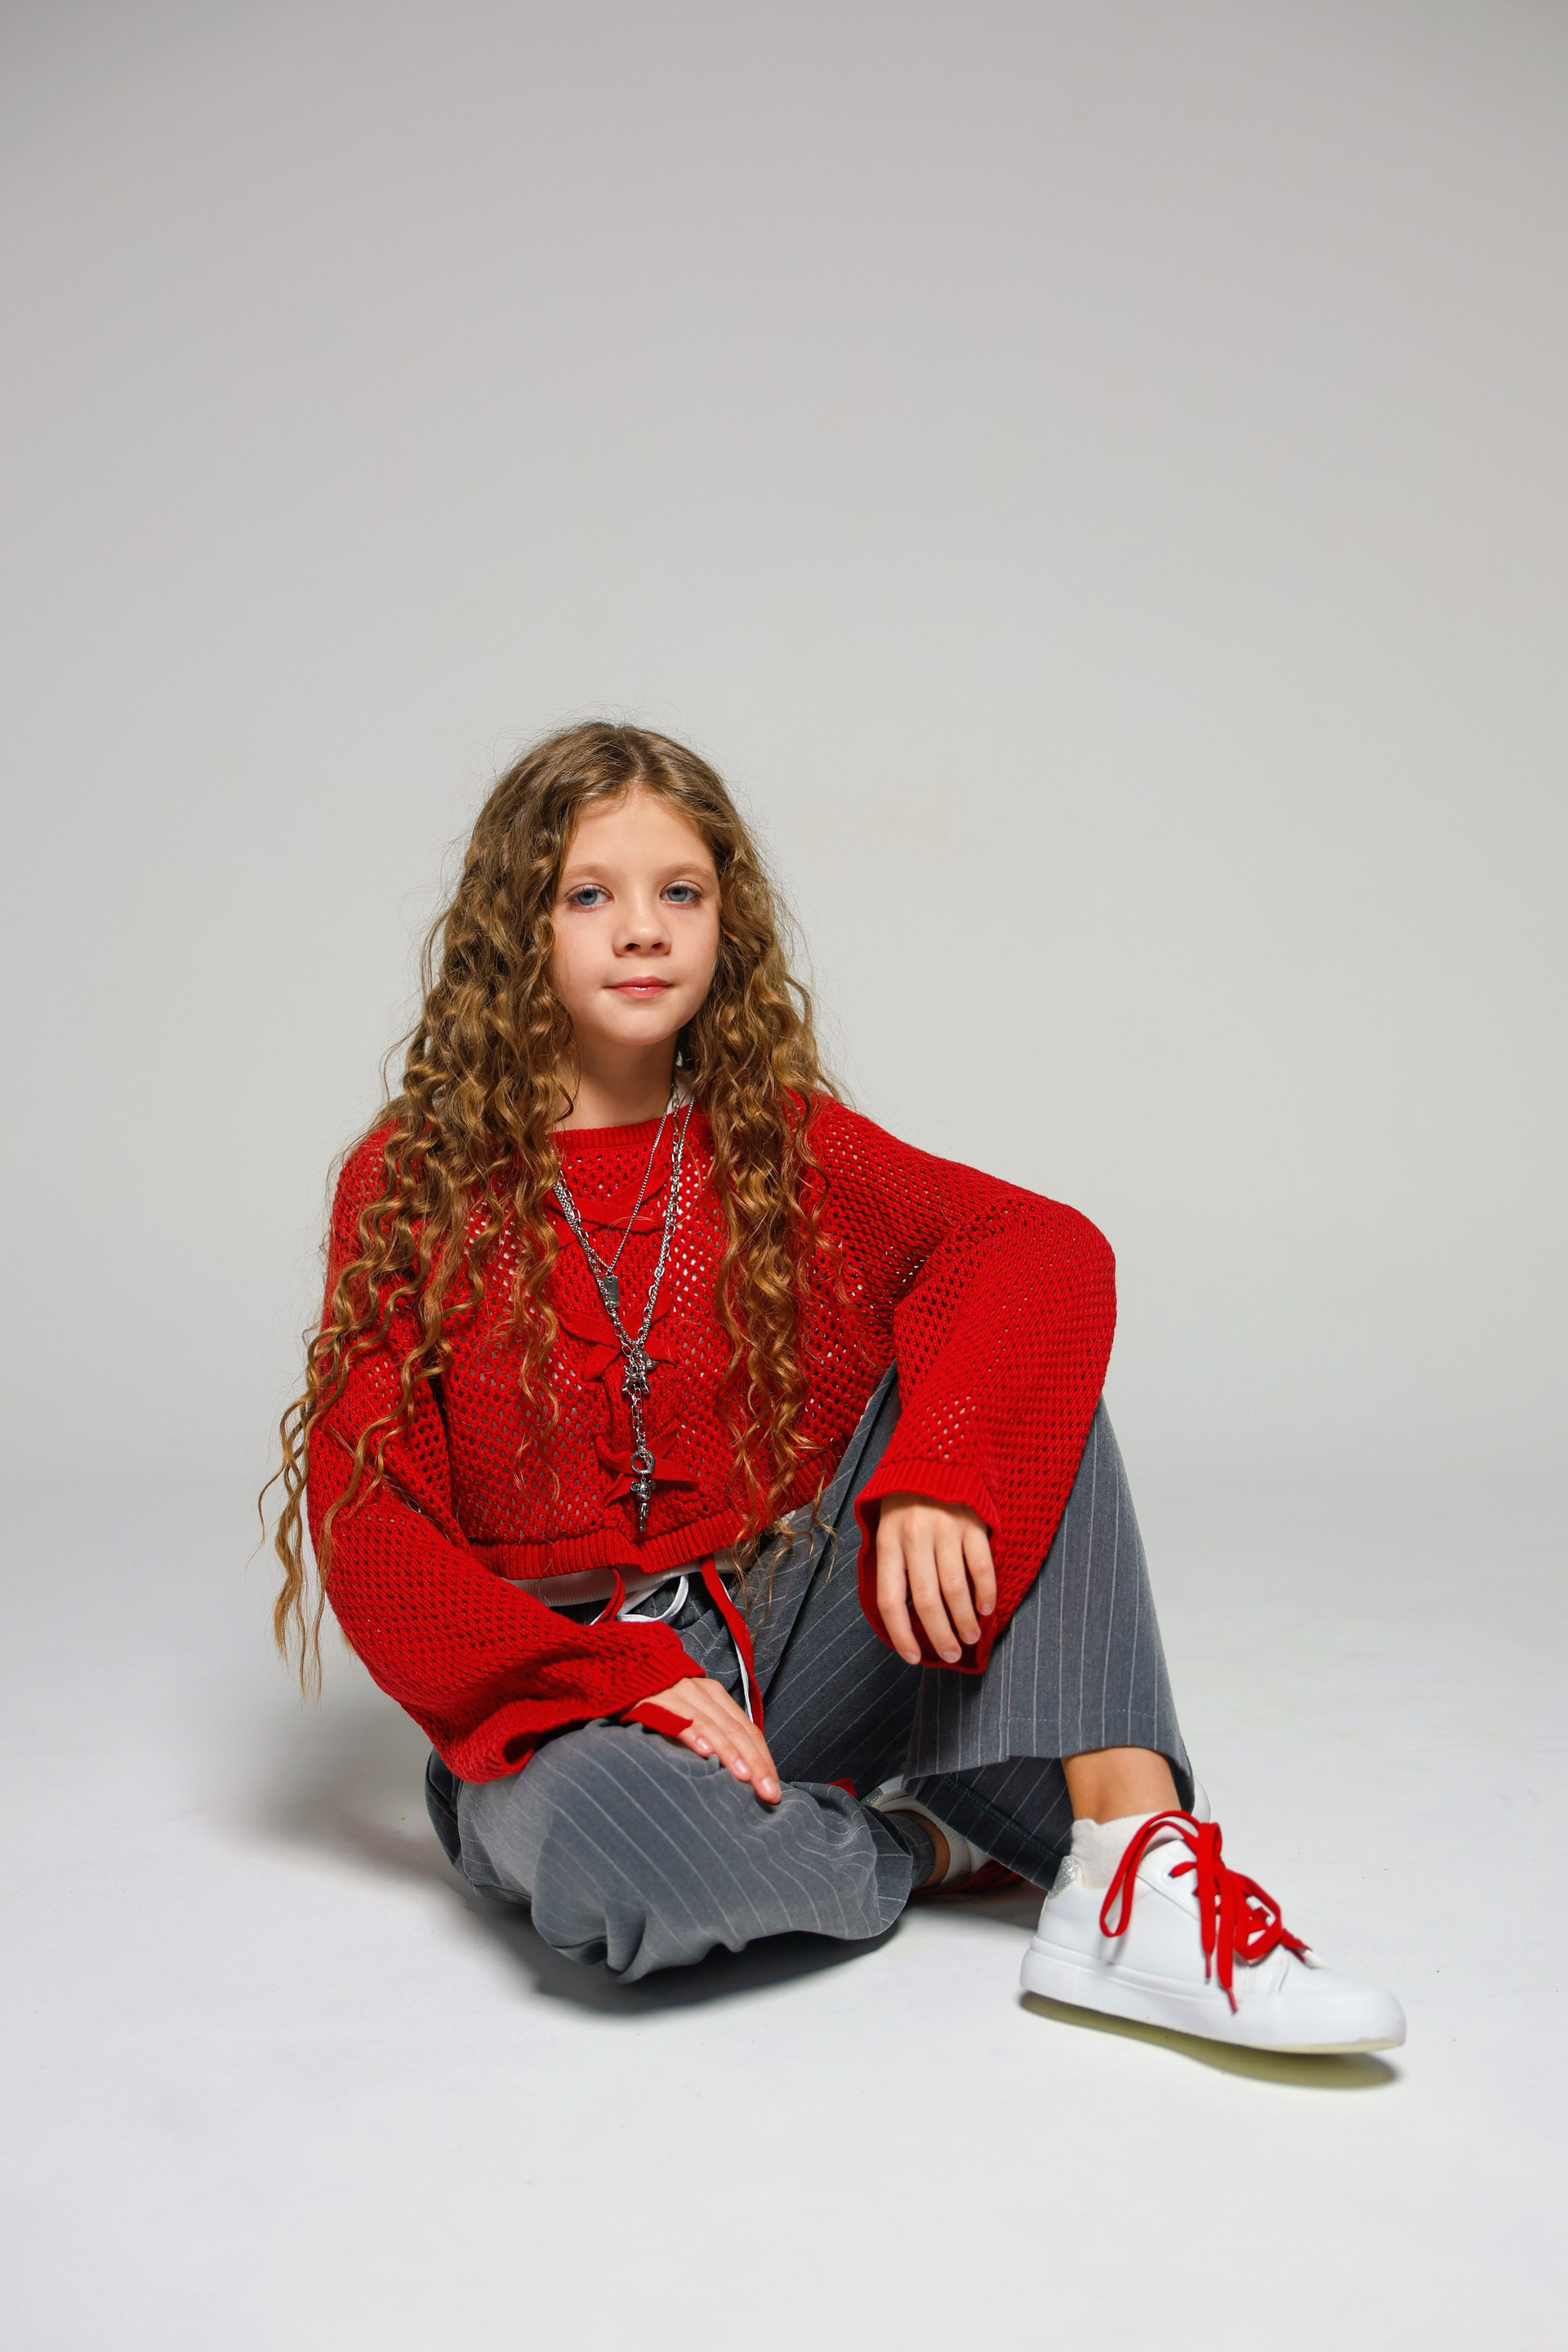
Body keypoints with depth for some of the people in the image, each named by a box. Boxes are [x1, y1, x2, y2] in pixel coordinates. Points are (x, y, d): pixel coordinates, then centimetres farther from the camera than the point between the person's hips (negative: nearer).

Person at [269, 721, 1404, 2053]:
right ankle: (935, 1845, -8)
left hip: (790, 1638, 3)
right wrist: (625, 1682, -21)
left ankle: (1129, 1859, -27)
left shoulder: (781, 1143, 3)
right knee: (605, 1840, -39)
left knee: (1008, 1344, -17)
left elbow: (1049, 1248, -13)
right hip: (563, 1705, -2)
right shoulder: (412, 1188, -3)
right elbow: (366, 1526, -9)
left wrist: (939, 1469, -32)